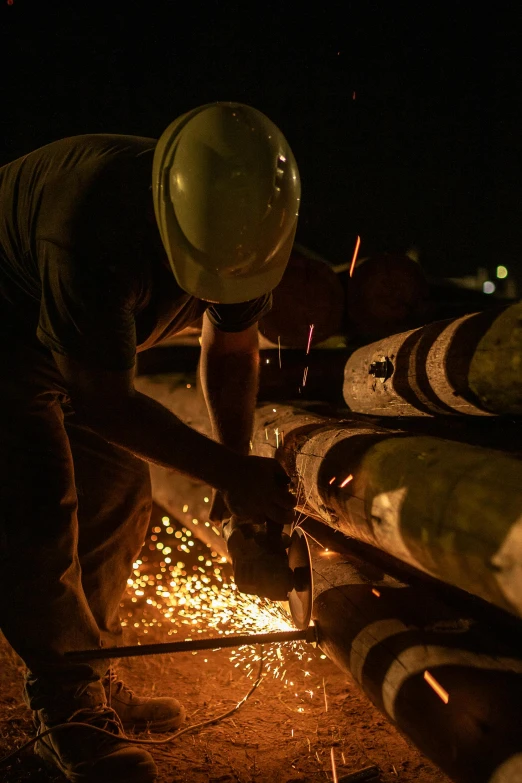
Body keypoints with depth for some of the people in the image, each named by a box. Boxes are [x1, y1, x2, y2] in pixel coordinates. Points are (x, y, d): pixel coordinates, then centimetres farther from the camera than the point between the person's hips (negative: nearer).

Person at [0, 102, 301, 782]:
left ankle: (89, 676, 20)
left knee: (119, 499, 4)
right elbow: (102, 400, -35)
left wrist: (239, 473, -17)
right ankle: (70, 712, 0)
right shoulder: (92, 235, -42)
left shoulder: (241, 223, -19)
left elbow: (232, 350, -8)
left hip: (82, 337, 7)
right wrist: (227, 471, -35)